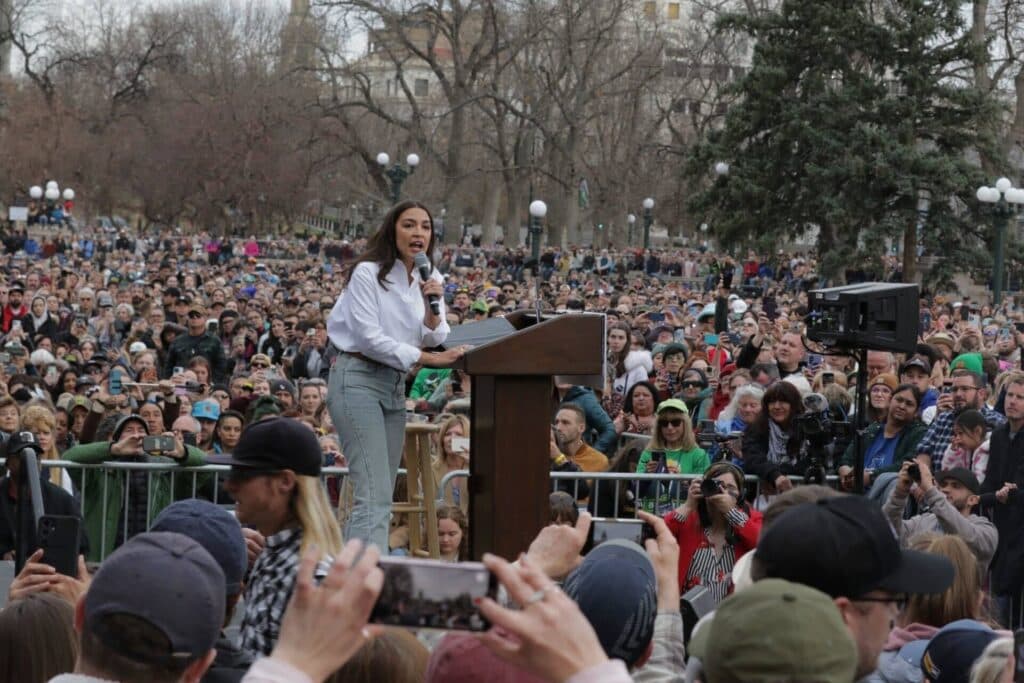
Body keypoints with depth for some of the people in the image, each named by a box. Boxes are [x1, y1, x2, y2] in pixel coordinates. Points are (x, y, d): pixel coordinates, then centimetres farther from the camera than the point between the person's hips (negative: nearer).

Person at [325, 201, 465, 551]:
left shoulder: (429, 279, 10)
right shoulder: (367, 273, -9)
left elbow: (434, 340, 5)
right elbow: (370, 339, -15)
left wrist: (432, 309, -14)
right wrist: (427, 358, -19)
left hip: (395, 384, 8)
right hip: (358, 379, -8)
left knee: (378, 495, 6)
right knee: (375, 495, -18)